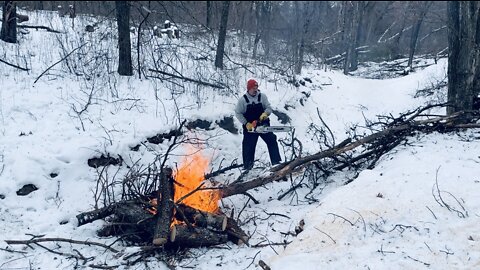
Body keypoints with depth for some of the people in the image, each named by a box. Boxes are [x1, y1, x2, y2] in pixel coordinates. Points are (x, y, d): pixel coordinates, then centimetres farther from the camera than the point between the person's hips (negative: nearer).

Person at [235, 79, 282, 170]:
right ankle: (247, 167, 13)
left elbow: (269, 108, -1)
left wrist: (265, 114, -24)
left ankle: (276, 162, -1)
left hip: (263, 124, 2)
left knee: (272, 141, -6)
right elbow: (238, 113, -3)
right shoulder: (243, 100, -5)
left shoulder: (262, 96, -1)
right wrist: (246, 124, -12)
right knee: (248, 146, 2)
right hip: (249, 127, -2)